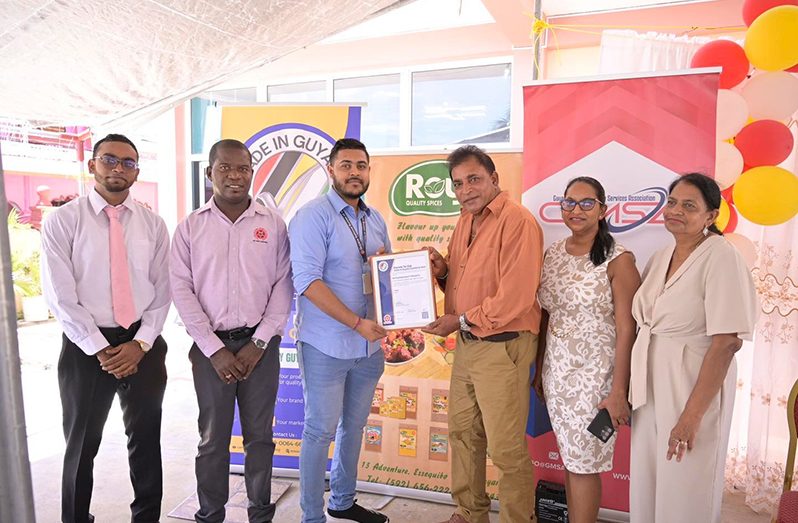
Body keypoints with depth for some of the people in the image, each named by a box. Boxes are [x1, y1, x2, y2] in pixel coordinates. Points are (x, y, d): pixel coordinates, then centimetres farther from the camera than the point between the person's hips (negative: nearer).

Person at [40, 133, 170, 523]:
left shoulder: (152, 224, 5)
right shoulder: (62, 221, -4)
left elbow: (162, 291, 3)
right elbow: (60, 296, -9)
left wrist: (141, 344, -8)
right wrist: (101, 349, -12)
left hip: (144, 346, 3)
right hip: (85, 347, -2)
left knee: (146, 441, 14)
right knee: (82, 445, 13)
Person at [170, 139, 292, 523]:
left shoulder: (273, 224, 2)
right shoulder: (190, 227, 3)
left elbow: (283, 286, 0)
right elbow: (182, 290, -1)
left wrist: (259, 343, -7)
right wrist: (214, 349, -8)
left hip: (260, 343, 0)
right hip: (211, 346, 0)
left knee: (260, 435, 10)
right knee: (213, 438, 9)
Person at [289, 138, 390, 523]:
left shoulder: (374, 220, 10)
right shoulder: (313, 216, -12)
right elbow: (308, 281, -20)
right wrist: (356, 323, -23)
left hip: (368, 344, 7)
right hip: (326, 346, -7)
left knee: (354, 425, 19)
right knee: (320, 431, 4)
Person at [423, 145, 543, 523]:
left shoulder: (517, 222, -16)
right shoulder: (465, 222, 11)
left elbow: (515, 298, -23)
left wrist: (461, 321, -14)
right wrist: (442, 270, -1)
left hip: (502, 347, -9)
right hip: (466, 344, 9)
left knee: (506, 449, 3)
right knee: (462, 433, 19)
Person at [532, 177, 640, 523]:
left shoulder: (618, 260, -11)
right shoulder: (553, 253, 6)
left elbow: (626, 330, -13)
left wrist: (618, 392, -16)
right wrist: (539, 370, 13)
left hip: (594, 374, -5)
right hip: (556, 371, 5)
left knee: (583, 463, 4)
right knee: (568, 457, 15)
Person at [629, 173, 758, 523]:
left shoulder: (720, 256, -13)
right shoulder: (661, 257, 7)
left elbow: (726, 343, -19)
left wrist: (693, 414, -20)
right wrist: (625, 387, 4)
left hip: (694, 387, -6)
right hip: (650, 386, 6)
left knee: (685, 494, 9)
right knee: (646, 487, 16)